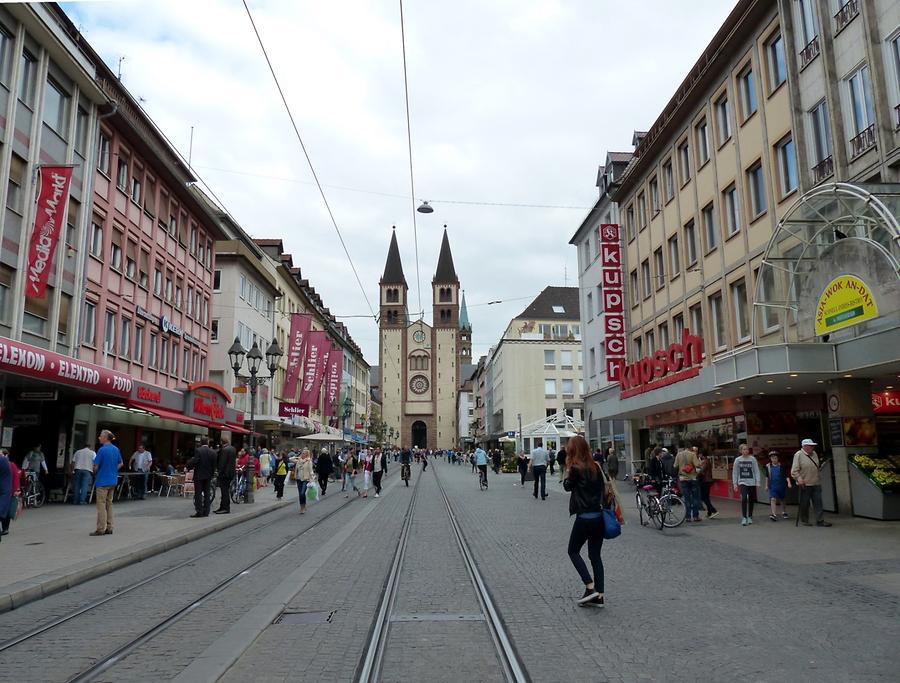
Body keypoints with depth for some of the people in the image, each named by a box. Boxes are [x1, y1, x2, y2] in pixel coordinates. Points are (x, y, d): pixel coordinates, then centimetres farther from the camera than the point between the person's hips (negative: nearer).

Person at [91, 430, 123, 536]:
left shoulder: (102, 450, -15)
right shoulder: (116, 449, 7)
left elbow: (96, 466, -13)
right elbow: (121, 464, 15)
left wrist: (95, 475, 6)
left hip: (102, 481, -7)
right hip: (113, 481, 7)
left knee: (101, 504, -3)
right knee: (109, 503, 13)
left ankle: (101, 529, -2)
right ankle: (109, 528, 15)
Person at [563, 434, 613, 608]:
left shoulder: (576, 468, -13)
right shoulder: (595, 466, 6)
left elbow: (567, 486, 1)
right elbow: (605, 487, 8)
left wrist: (568, 468, 2)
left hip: (584, 517, -6)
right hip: (599, 516, 7)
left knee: (573, 551, 11)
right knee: (595, 555, 12)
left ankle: (590, 587, -1)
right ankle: (599, 596, 12)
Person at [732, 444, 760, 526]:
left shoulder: (752, 459, -2)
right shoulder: (737, 460, 1)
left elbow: (756, 471, 0)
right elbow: (735, 472, 5)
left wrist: (758, 482, -7)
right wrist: (735, 483, 3)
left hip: (752, 482, 1)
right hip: (742, 482, -1)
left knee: (751, 500, 7)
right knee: (744, 498, -16)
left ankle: (750, 517, 24)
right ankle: (744, 518, -11)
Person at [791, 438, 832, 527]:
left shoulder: (814, 454, 12)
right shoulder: (798, 455, -9)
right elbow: (794, 471, -13)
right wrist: (799, 479, -22)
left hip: (816, 483, 6)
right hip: (805, 484, -6)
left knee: (818, 502, 2)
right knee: (805, 503, 3)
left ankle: (820, 520, 6)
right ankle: (804, 521, 16)